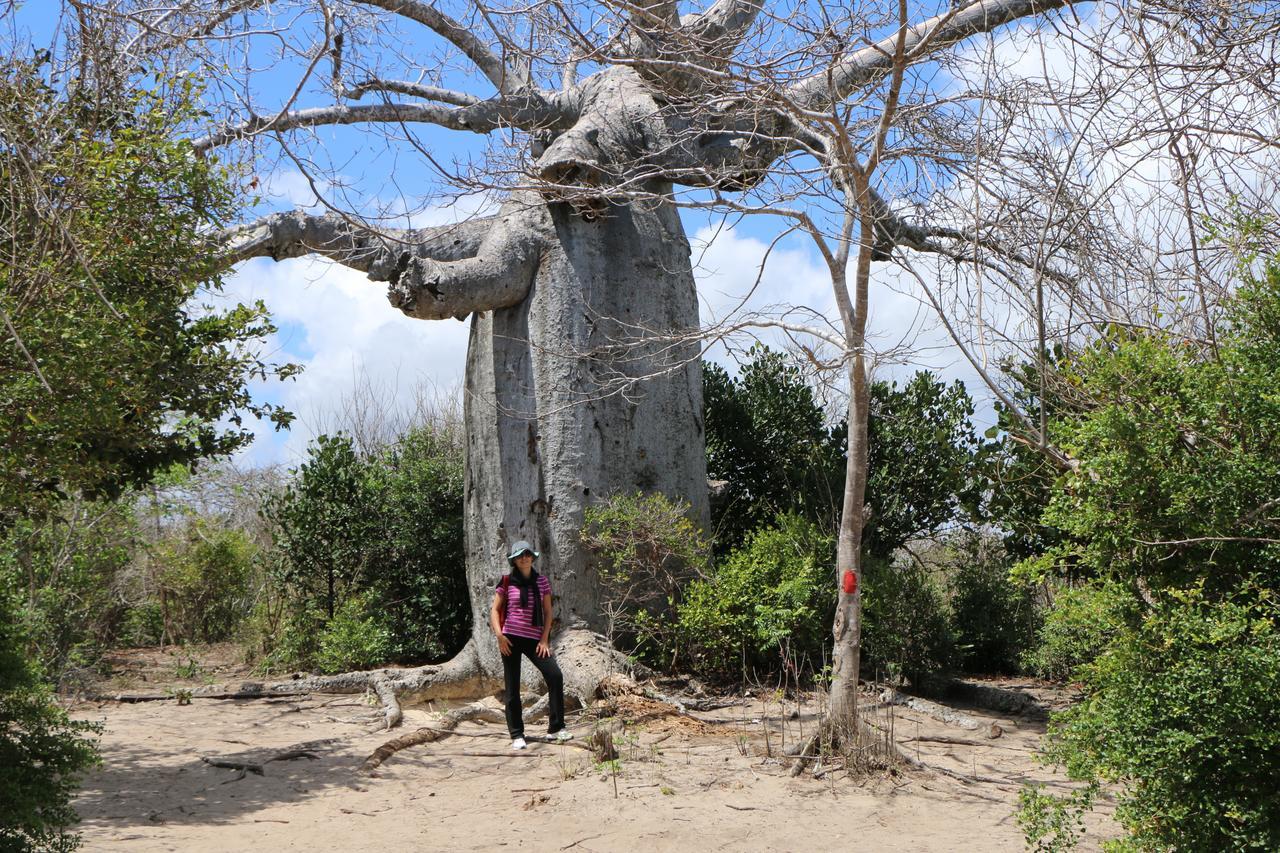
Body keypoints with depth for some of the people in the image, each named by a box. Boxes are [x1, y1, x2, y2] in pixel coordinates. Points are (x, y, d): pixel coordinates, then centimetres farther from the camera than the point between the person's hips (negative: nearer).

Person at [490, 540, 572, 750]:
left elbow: (547, 612, 9)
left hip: (534, 638, 2)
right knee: (512, 687, 1)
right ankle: (516, 735, 8)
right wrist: (499, 635, -10)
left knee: (555, 675, -13)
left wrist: (544, 639, 0)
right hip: (511, 638, -2)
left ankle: (556, 728, -3)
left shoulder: (542, 582, 7)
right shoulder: (507, 582, 1)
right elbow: (495, 610, 3)